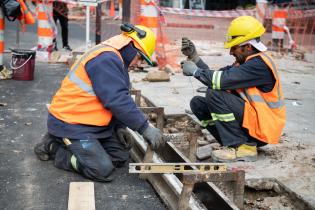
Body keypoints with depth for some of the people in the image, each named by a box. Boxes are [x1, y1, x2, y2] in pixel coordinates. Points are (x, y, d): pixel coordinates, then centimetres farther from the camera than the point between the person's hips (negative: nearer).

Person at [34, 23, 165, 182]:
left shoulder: (113, 58, 11)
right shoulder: (105, 58, -23)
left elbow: (115, 98, 14)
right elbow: (117, 100, -30)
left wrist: (119, 126, 2)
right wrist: (145, 128, -25)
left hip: (92, 122, 11)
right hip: (70, 123, -11)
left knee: (120, 157, 9)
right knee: (104, 170, -15)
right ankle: (54, 148, 1)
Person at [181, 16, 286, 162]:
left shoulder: (260, 64, -20)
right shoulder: (243, 62, 9)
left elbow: (224, 80, -31)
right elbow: (215, 77, 6)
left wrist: (195, 71, -16)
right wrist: (194, 57, 0)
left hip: (262, 128, -9)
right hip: (249, 119, 9)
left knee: (214, 94, -23)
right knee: (198, 103, 2)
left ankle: (243, 147, -14)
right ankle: (233, 144, 1)